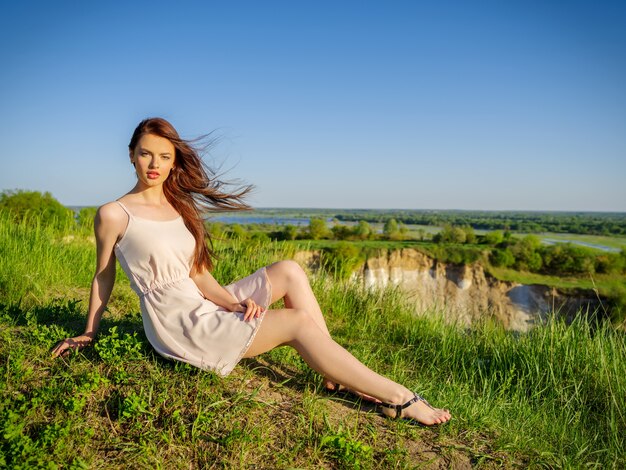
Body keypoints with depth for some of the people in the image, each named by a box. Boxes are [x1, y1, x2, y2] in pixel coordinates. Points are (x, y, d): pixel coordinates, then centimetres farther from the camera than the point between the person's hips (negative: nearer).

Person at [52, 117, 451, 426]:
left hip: (204, 307, 7)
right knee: (298, 323, -17)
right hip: (177, 325, -7)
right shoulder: (114, 215, -7)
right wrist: (89, 333, 11)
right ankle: (396, 398, -11)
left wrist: (234, 303, -10)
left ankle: (337, 374, -7)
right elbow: (104, 277, 4)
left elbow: (198, 275, 5)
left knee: (289, 272, -6)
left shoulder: (179, 207, 11)